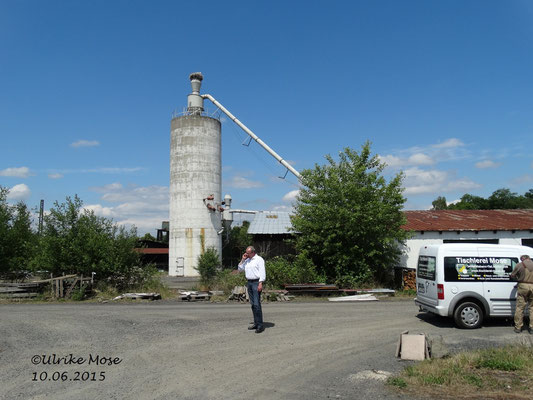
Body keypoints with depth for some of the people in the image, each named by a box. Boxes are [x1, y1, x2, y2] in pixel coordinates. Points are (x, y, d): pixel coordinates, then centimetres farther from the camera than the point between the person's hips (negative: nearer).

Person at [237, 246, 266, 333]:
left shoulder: (259, 259, -5)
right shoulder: (247, 260, 16)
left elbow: (262, 272, -11)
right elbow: (240, 269, 18)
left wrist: (260, 283, -19)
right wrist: (242, 260, 7)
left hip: (256, 282, -7)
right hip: (249, 283, 7)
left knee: (257, 304, -13)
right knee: (253, 304, 7)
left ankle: (260, 325, -11)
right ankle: (256, 323, 12)